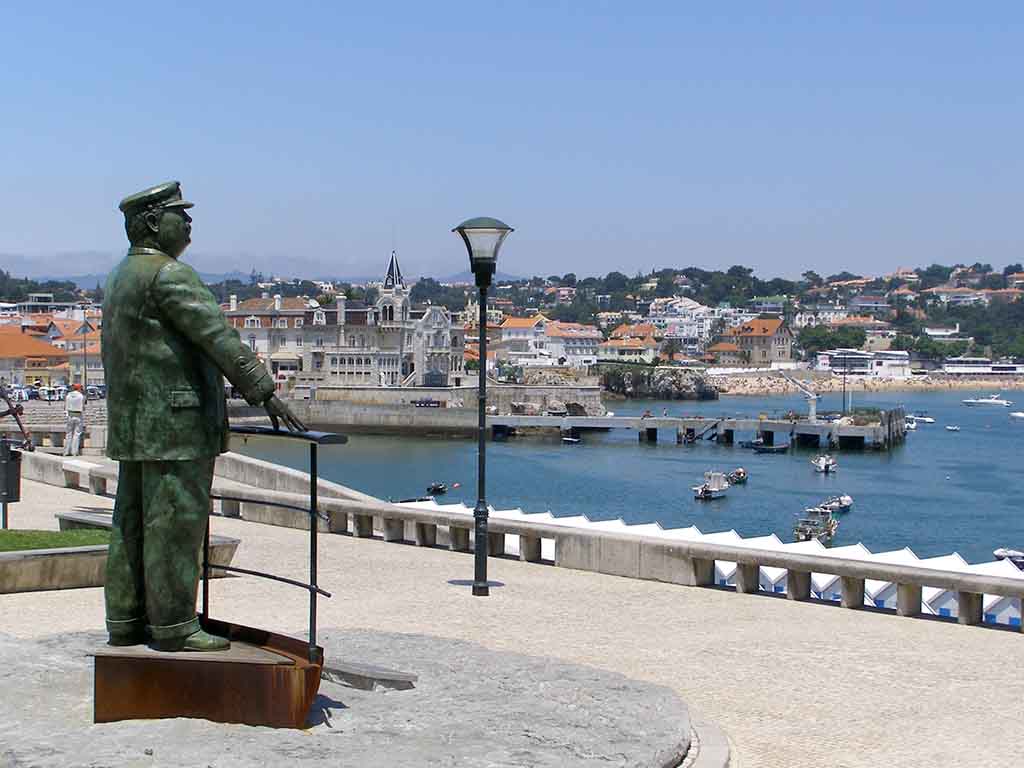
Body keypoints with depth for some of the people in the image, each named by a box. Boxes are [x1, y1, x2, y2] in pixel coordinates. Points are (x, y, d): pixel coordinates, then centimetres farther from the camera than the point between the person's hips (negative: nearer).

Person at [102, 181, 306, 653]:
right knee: (176, 522, -6)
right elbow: (218, 337, -17)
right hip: (175, 423, -10)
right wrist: (264, 392, -14)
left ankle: (126, 622, 17)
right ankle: (174, 627, -2)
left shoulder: (122, 277, 18)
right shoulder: (169, 274, -14)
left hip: (132, 427, 10)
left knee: (132, 523, 11)